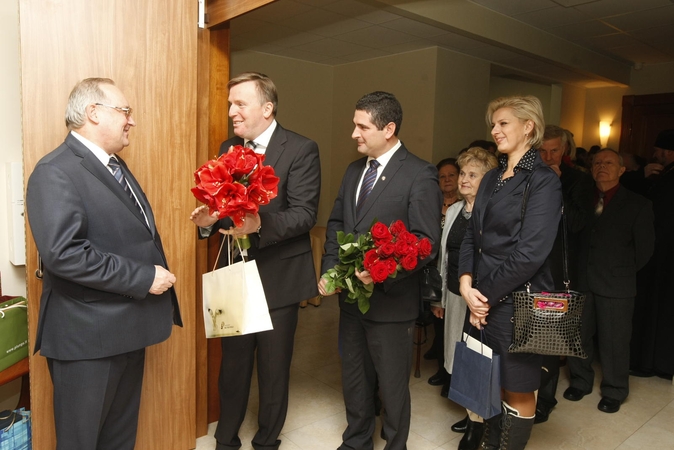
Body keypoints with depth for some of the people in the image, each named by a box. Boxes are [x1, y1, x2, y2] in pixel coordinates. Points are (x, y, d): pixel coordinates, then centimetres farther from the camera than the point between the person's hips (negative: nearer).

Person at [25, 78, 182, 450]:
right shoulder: (55, 172, -17)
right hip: (87, 335, -8)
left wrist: (157, 275, 10)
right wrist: (143, 277, -23)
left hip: (127, 328, 9)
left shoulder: (114, 165, 13)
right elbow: (63, 253, -27)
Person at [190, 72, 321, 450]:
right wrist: (209, 219, -11)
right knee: (233, 363, 16)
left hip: (279, 277, -4)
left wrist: (260, 224, -33)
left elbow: (305, 213, -18)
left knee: (274, 368, 11)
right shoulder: (228, 149, 9)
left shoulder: (301, 149, -9)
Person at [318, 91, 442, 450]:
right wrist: (329, 270, 0)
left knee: (392, 384, 12)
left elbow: (426, 242, -16)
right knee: (354, 377, 21)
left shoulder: (419, 175, -13)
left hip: (391, 300, -6)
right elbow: (336, 223, 13)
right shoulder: (354, 170, 9)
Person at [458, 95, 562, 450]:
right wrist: (466, 284, -5)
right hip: (483, 299, 7)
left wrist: (487, 293, -12)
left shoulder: (543, 180, -10)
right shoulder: (492, 178, 12)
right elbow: (472, 235, 9)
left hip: (518, 300, -6)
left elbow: (530, 252, -18)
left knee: (517, 390, 8)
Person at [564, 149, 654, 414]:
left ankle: (614, 392, 24)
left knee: (613, 341, 6)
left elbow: (643, 249, 2)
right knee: (577, 336, 10)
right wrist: (576, 269, 0)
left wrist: (623, 272, 4)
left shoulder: (637, 205, 0)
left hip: (616, 285, -2)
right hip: (581, 280, 3)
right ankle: (580, 381, 29)